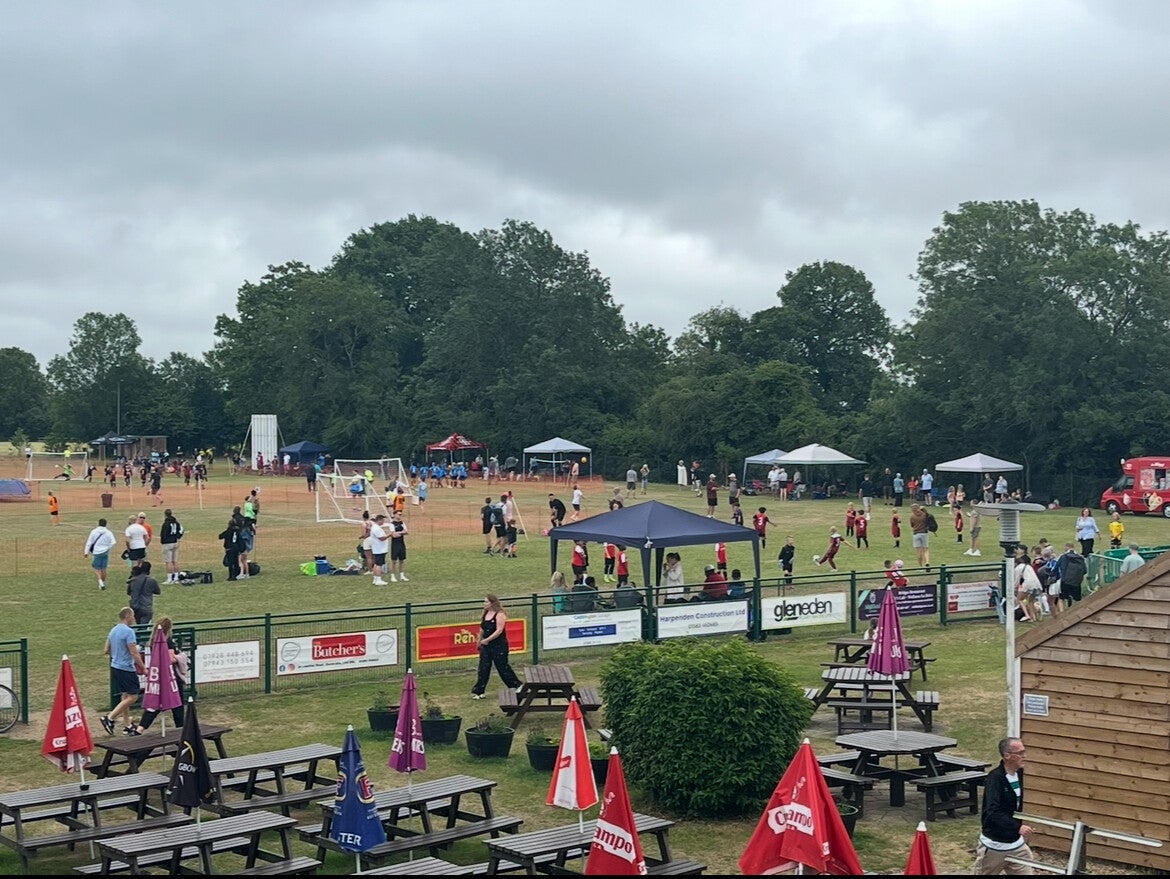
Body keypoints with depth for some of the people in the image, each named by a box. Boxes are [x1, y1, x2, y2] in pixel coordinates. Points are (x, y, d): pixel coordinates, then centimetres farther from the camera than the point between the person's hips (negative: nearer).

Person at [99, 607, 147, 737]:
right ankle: (109, 718, -9)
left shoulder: (113, 631, 10)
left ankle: (128, 725, 18)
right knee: (132, 697, -3)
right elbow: (134, 653, -19)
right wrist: (143, 668, -11)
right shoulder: (128, 631, -17)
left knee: (126, 695, 15)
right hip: (126, 668, -9)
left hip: (115, 667, 9)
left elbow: (107, 651, 17)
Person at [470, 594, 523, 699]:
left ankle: (516, 685, 21)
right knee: (483, 668, 4)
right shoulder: (485, 614, 8)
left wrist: (487, 640, -23)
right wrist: (479, 640, 16)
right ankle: (478, 691, 5)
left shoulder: (499, 615, -15)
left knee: (503, 667, 3)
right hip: (486, 646, 7)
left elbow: (499, 630, -22)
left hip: (499, 646, -7)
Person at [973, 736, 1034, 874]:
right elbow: (992, 812, -33)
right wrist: (1018, 827, -41)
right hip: (994, 845, -6)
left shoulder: (1018, 773, 1)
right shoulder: (995, 778, -23)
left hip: (1016, 843, 6)